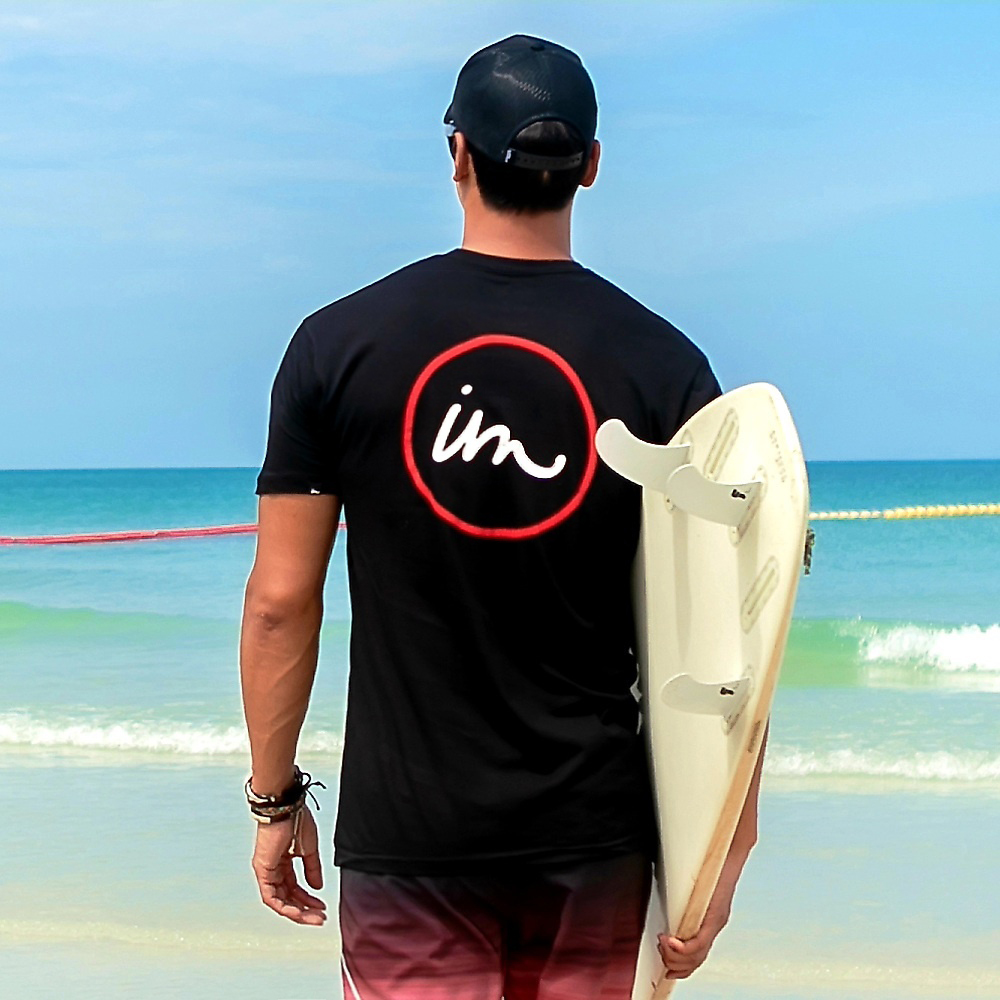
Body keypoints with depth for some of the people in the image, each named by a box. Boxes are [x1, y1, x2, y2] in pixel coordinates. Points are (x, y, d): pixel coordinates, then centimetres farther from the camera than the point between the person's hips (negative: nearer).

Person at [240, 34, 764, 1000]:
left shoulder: (338, 345, -4)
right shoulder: (664, 366, -4)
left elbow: (280, 603, -3)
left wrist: (274, 800, 9)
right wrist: (723, 854, 4)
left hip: (406, 834, -1)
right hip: (596, 833, 1)